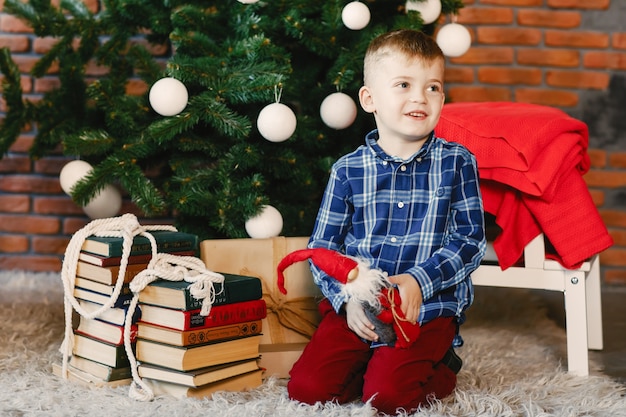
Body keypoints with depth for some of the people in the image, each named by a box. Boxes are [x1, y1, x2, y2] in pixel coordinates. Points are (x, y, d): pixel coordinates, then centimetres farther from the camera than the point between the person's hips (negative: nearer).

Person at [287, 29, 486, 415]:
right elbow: (322, 248, 5)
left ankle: (440, 371, 10)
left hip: (429, 309, -2)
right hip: (355, 309, 2)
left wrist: (418, 281, -18)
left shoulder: (457, 163, 1)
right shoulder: (348, 171, 3)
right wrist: (346, 298, -13)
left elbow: (471, 241, -3)